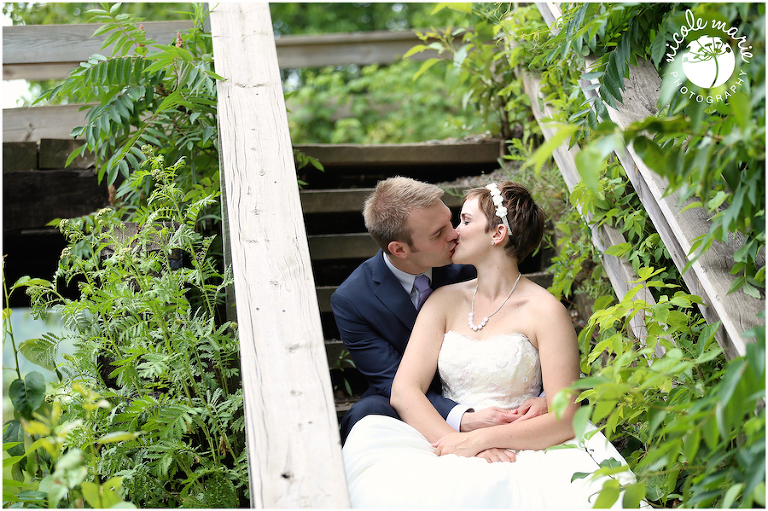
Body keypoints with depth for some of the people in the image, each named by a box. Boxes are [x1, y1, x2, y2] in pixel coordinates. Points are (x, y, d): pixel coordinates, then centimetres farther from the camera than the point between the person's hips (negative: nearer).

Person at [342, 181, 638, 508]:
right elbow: (404, 390, 0)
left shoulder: (545, 311, 0)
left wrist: (479, 439, -16)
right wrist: (456, 444, -17)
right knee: (368, 432, -26)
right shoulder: (445, 301, 11)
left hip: (519, 453, -4)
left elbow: (565, 419, -7)